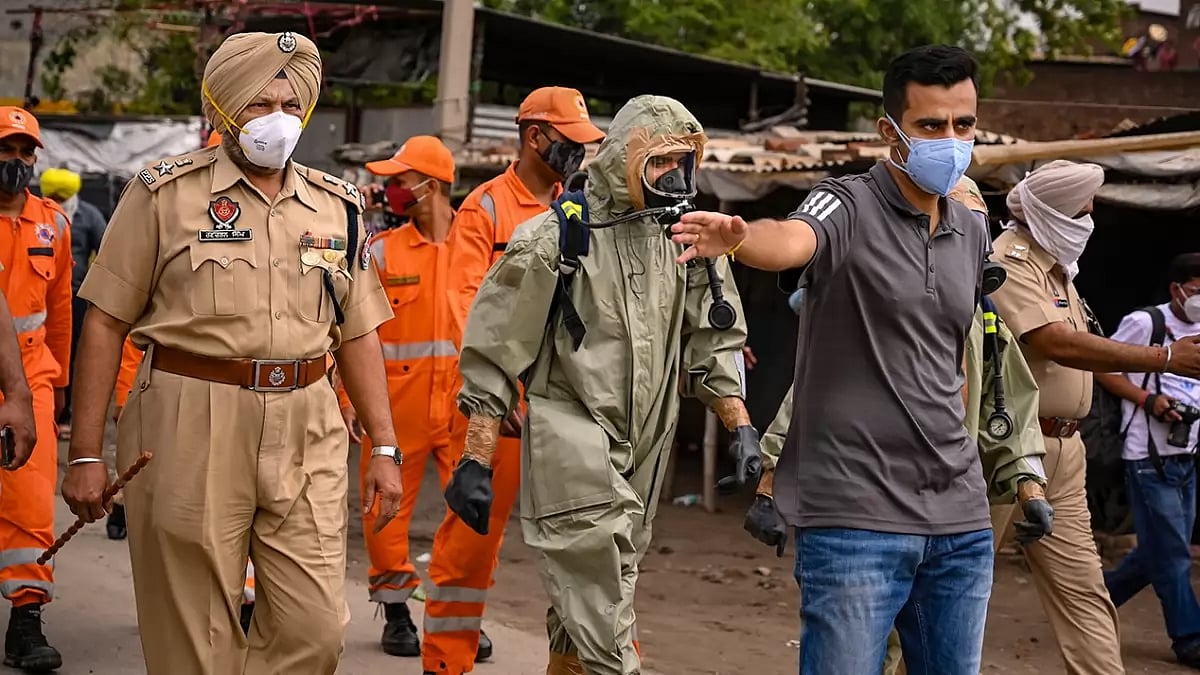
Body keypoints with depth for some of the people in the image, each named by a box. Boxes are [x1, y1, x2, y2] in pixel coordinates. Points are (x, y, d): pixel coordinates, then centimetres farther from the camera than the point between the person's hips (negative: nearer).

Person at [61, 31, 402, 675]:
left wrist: (384, 448, 10)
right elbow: (106, 321, -1)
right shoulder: (165, 192, 1)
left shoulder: (337, 206, 12)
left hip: (307, 433, 3)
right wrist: (85, 453, -5)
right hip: (190, 426, -3)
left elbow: (359, 334, 16)